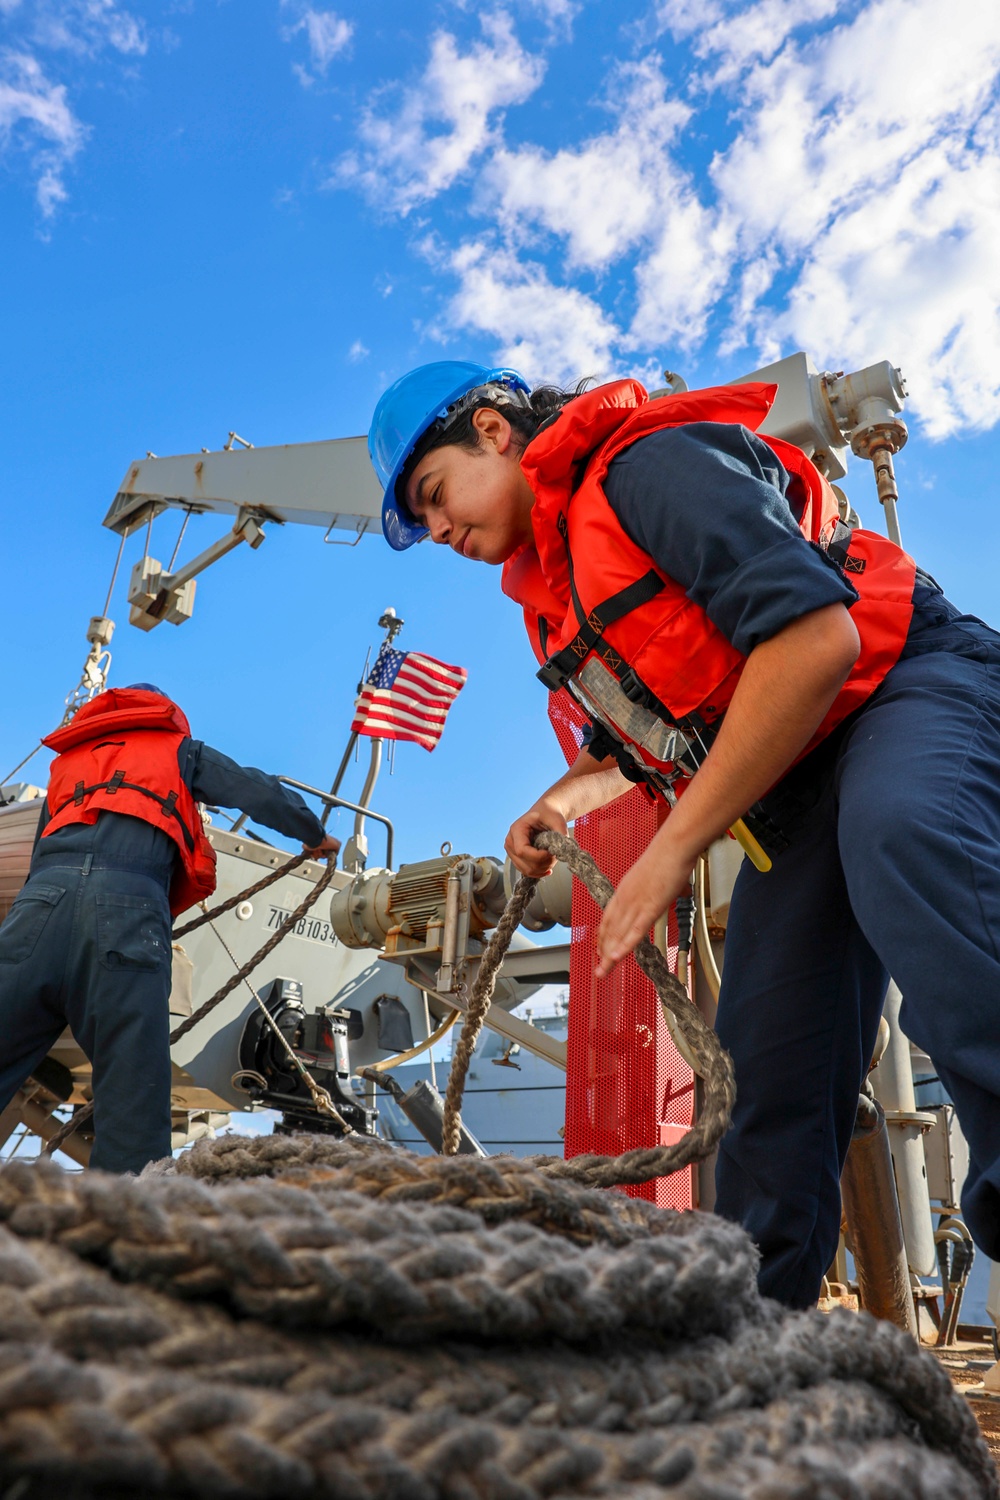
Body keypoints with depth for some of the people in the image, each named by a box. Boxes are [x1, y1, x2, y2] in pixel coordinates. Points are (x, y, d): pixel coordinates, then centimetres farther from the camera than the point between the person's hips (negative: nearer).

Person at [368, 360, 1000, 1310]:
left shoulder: (650, 465, -13)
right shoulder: (551, 592, 15)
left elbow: (815, 635, -25)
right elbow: (649, 724, 29)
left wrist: (673, 848, -23)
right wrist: (561, 802, 8)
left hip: (901, 687, -8)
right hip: (791, 792, 8)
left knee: (900, 840, -41)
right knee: (765, 1064, 0)